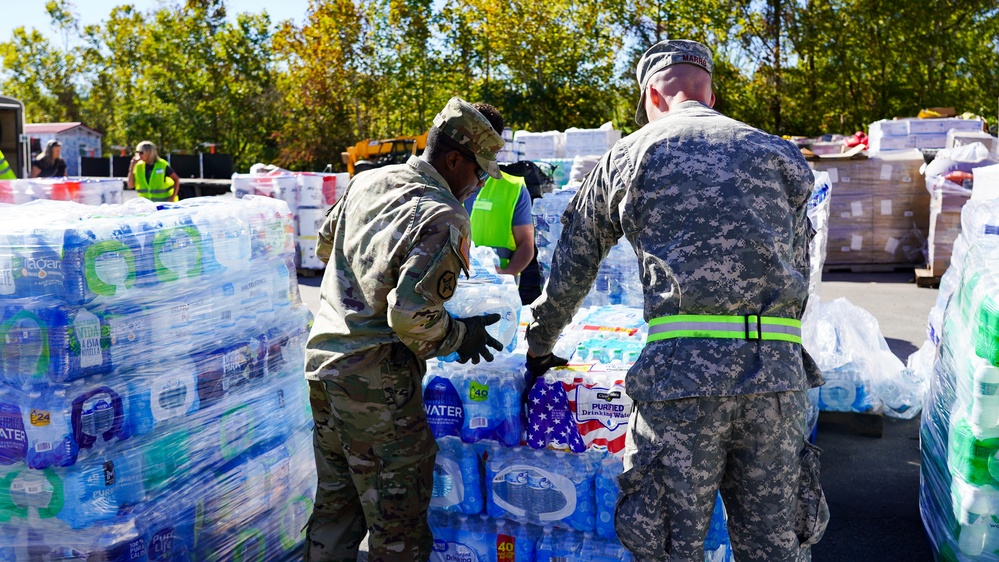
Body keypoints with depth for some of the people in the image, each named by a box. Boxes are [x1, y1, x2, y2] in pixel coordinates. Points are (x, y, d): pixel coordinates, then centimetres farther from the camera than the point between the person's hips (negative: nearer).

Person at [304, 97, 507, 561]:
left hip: (322, 363, 8)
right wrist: (461, 336, -7)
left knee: (336, 503, 22)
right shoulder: (443, 218, -19)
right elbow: (411, 317, -24)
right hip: (377, 383, -8)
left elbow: (324, 244, 22)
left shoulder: (367, 180, 6)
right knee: (399, 523, 7)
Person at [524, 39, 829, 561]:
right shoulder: (777, 154, 20)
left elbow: (571, 268, 20)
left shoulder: (627, 156, 12)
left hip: (681, 372, -3)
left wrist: (538, 346, 34)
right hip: (779, 371, 4)